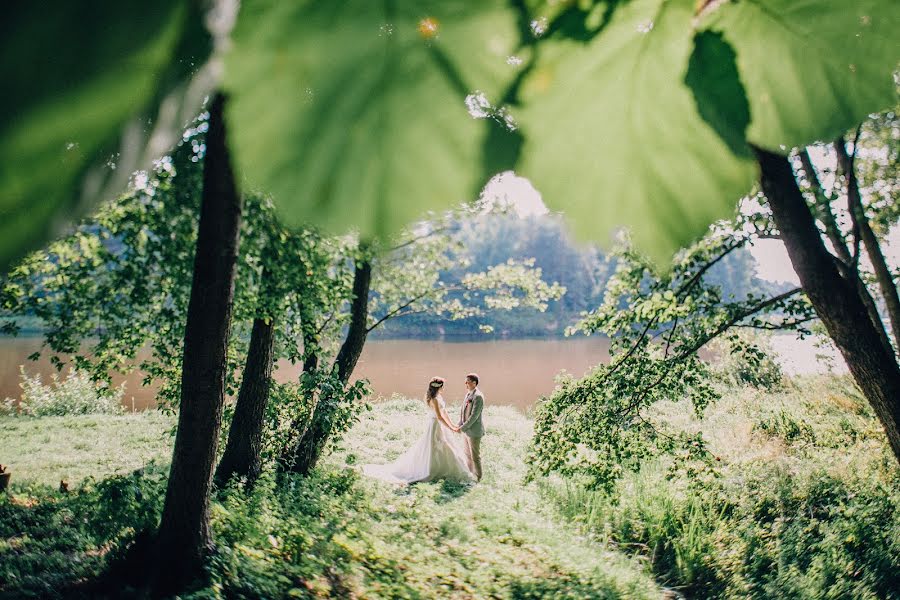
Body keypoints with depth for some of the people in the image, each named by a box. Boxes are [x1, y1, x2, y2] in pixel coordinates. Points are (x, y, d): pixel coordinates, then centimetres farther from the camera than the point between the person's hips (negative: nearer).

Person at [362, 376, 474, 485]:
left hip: (440, 425, 9)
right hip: (435, 426, -9)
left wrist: (452, 425, 12)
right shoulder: (434, 399, -22)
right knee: (433, 449, 0)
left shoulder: (438, 396, 7)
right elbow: (439, 417, -25)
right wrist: (451, 428, -20)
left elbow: (444, 411, 13)